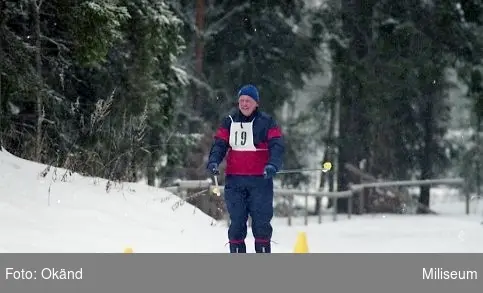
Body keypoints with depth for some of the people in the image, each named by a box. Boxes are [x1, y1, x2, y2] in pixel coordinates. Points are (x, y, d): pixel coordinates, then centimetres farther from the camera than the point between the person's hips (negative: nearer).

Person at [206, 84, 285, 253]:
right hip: (234, 181, 2)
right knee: (236, 222, 4)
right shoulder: (229, 121, 10)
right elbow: (219, 144, 5)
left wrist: (273, 164, -26)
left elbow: (277, 146, -7)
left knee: (261, 222, -2)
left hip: (260, 180, -2)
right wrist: (213, 161, -15)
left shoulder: (267, 122, 2)